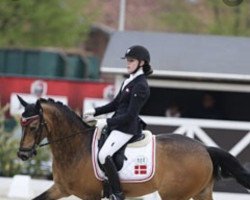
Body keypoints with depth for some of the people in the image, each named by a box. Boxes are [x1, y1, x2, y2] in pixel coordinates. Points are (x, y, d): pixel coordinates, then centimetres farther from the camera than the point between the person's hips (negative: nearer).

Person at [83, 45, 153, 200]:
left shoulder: (140, 86, -16)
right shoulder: (129, 81, 14)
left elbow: (130, 115, -20)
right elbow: (115, 104, 20)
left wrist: (107, 122, -21)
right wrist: (95, 112, 8)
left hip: (127, 127, -11)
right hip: (118, 123, 11)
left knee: (104, 155, -28)